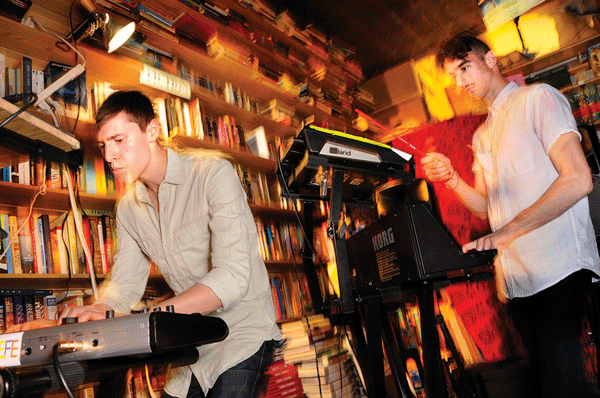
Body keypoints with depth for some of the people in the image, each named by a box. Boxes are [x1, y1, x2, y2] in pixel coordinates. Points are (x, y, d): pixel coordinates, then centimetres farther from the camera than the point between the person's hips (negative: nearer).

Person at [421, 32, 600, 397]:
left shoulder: (537, 97, -1)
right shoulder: (482, 135, 21)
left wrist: (505, 233, -21)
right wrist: (452, 179, -2)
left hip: (558, 267, -7)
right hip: (515, 277, 7)